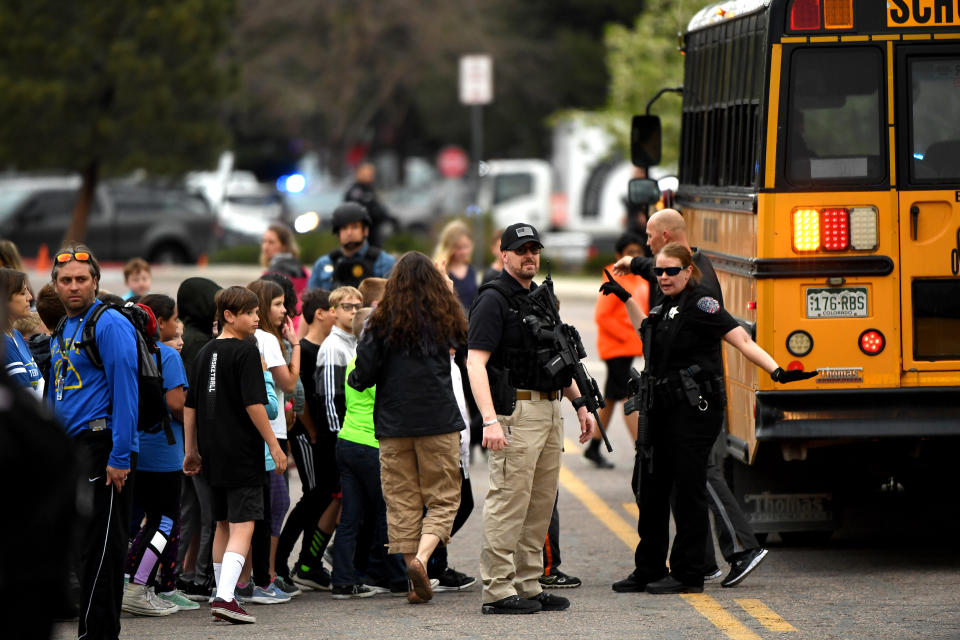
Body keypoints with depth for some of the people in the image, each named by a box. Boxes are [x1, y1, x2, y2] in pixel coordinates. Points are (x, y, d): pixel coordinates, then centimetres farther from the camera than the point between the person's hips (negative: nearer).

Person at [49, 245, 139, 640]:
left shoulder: (110, 325, -10)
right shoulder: (62, 331, 17)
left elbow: (125, 391, -16)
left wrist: (120, 456, -21)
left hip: (100, 444, -9)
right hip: (69, 449, 9)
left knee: (97, 545, -7)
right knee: (75, 542, 11)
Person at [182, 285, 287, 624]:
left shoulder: (205, 353, 12)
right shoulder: (246, 352, -11)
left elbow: (190, 405, 16)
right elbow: (253, 404, -17)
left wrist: (191, 450, 21)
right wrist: (274, 445, -11)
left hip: (213, 453, 8)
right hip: (243, 454, -8)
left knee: (224, 525, 17)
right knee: (242, 526, -9)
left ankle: (222, 598, 21)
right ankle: (225, 597, -22)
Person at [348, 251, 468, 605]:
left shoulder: (384, 320, -2)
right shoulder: (448, 317, 1)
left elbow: (364, 374, -5)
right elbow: (468, 362, 13)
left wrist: (354, 379, 17)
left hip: (394, 423, 1)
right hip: (439, 420, 0)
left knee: (403, 503, 7)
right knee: (443, 499, 5)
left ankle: (417, 583, 5)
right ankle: (421, 558, -19)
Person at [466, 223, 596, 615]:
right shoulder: (493, 300, -8)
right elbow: (475, 363, -17)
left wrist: (581, 405, 23)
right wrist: (490, 420, -26)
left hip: (550, 412, 9)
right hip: (516, 412, -9)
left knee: (541, 503, 11)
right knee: (509, 501, -8)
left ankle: (529, 585, 17)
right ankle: (498, 590, -7)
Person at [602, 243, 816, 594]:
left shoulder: (699, 304, -11)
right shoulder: (665, 307, 14)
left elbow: (741, 339, -19)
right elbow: (647, 331, 37)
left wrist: (776, 371, -31)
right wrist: (625, 298, 35)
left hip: (694, 410, -9)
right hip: (662, 408, 9)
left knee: (688, 489, -3)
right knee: (649, 486, 12)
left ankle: (687, 574, 4)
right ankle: (649, 570, 23)